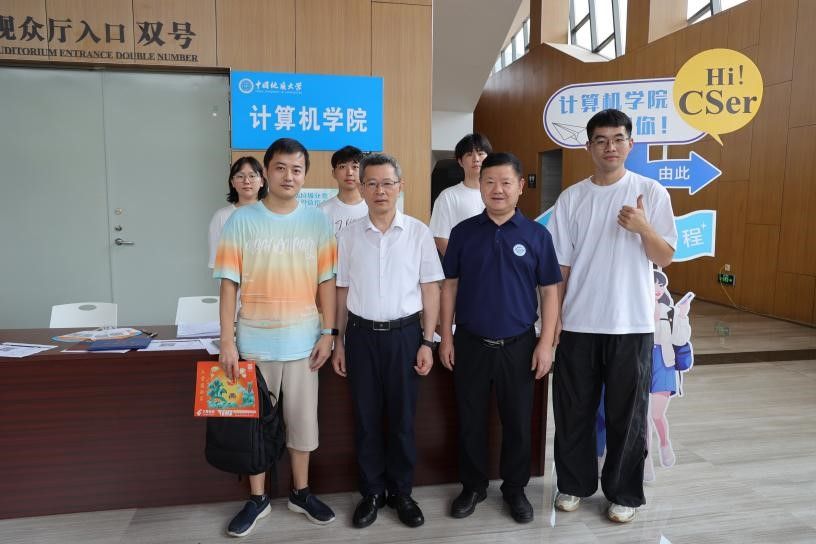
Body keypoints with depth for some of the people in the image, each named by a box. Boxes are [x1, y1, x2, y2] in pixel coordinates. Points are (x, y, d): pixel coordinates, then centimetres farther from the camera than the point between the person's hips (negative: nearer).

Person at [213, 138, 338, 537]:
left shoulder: (317, 221, 1)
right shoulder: (242, 220, -4)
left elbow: (326, 280, 3)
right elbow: (229, 282, -4)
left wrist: (328, 332, -1)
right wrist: (227, 340, -8)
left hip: (303, 339, 1)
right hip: (255, 339, -1)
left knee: (302, 418, 12)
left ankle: (301, 492, 32)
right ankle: (257, 499, 29)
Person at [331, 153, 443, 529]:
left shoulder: (418, 233, -3)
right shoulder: (348, 236, 2)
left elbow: (430, 289, 0)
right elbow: (342, 291, 7)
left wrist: (427, 342, -3)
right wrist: (338, 342, 5)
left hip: (404, 333, -1)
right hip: (361, 334, 2)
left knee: (402, 418, 9)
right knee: (366, 418, 11)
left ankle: (401, 492, 27)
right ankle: (372, 492, 28)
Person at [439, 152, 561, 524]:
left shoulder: (536, 235, -2)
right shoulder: (463, 232, 1)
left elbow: (549, 291, 0)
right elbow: (449, 285, 4)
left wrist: (546, 343, -5)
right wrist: (446, 338, 0)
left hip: (518, 345, 0)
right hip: (470, 343, 1)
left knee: (518, 422, 12)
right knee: (470, 420, 12)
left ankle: (515, 488, 32)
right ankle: (473, 486, 31)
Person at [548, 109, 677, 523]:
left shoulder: (651, 193, -1)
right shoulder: (571, 198, 3)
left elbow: (665, 258, -2)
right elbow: (560, 265, 3)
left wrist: (643, 228, -22)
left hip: (632, 324, -1)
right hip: (578, 323, 2)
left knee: (626, 414, 10)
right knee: (573, 410, 11)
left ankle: (625, 493, 28)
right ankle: (574, 484, 31)